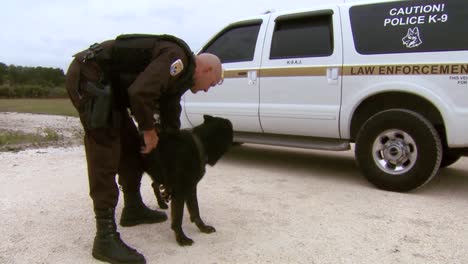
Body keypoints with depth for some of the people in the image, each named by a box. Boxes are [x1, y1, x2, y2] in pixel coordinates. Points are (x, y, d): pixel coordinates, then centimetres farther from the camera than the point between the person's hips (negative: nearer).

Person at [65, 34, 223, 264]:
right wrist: (148, 129, -11)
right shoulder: (178, 58, -14)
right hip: (89, 75, -10)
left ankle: (133, 209, 29)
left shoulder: (179, 75, 15)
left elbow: (170, 118, 23)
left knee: (131, 144, 15)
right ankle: (106, 238, -8)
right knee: (105, 157, -13)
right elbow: (140, 92, -28)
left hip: (105, 84, 10)